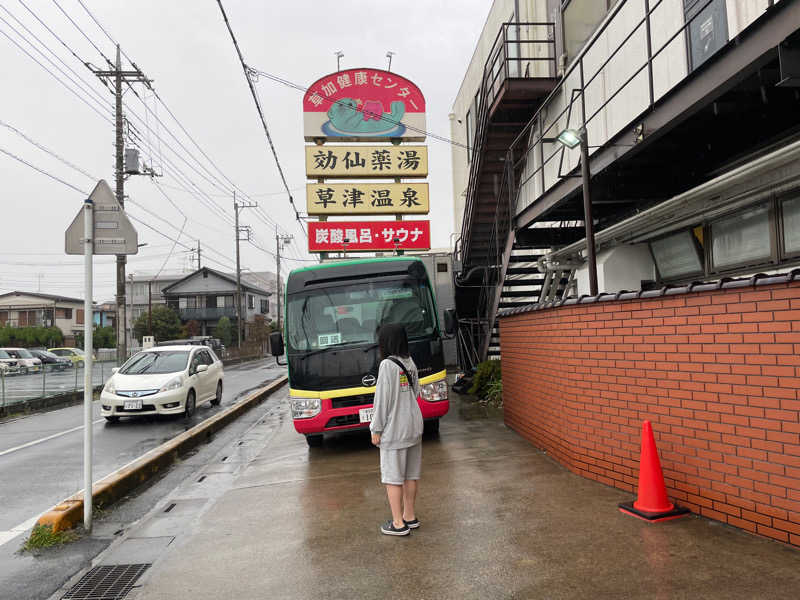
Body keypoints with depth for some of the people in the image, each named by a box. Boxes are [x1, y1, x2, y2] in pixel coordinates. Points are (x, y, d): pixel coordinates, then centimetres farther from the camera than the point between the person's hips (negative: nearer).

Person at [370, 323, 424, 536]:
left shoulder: (388, 365, -16)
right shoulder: (410, 363, 5)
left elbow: (383, 399, -15)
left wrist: (376, 429, -8)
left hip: (394, 429, -7)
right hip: (414, 426, 7)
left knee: (393, 476, 3)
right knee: (411, 474, 15)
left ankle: (399, 523, 10)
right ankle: (410, 516, 27)